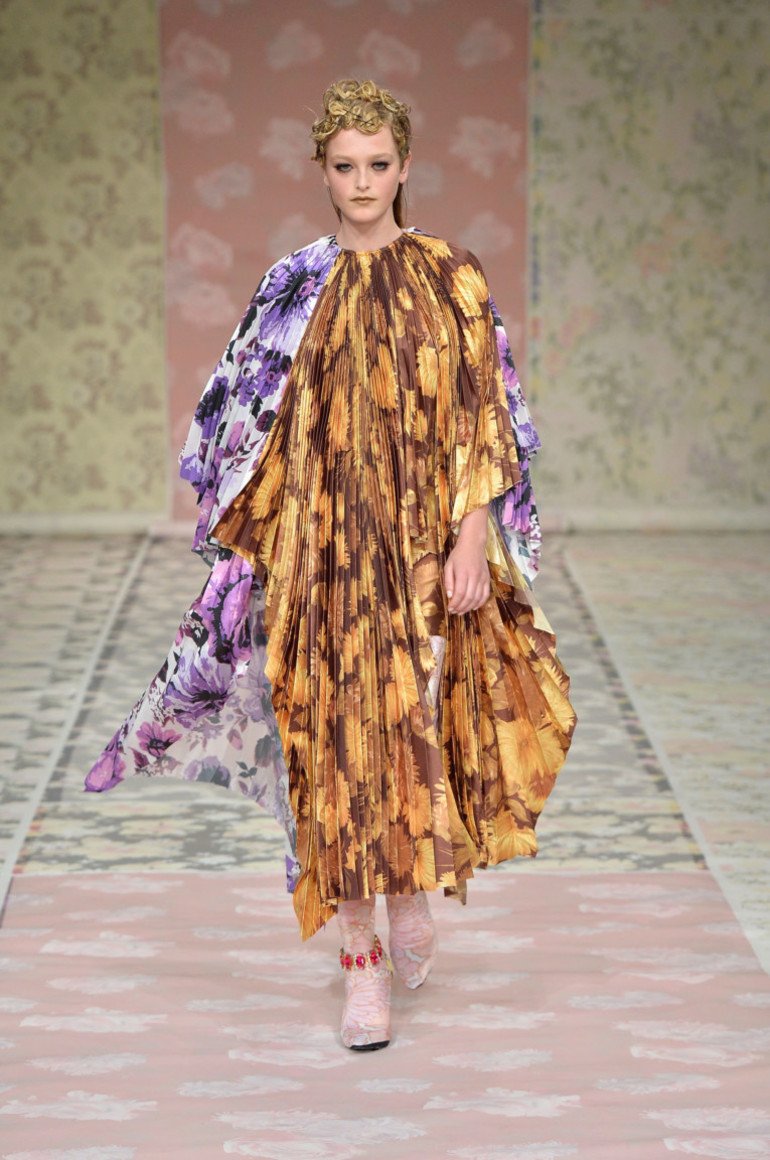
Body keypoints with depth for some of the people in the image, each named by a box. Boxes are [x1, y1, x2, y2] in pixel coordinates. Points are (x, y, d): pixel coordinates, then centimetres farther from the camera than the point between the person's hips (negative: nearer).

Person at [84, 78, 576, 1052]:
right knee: (338, 737, -1)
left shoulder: (451, 278, 2)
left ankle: (411, 892, 30)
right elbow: (253, 423, 10)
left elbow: (483, 419, -2)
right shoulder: (292, 288, 7)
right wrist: (250, 528, 4)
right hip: (324, 544, 1)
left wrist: (473, 535, -10)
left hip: (425, 542, -1)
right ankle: (363, 965, 7)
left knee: (417, 725, 0)